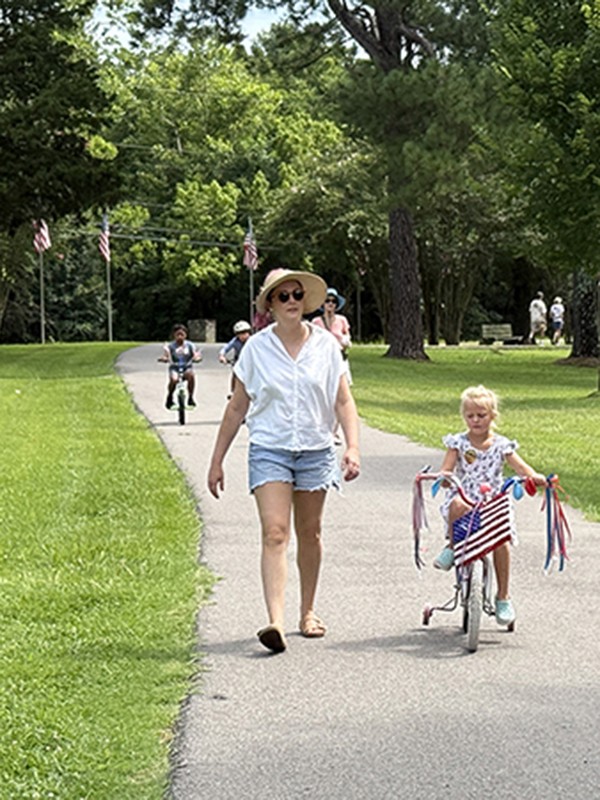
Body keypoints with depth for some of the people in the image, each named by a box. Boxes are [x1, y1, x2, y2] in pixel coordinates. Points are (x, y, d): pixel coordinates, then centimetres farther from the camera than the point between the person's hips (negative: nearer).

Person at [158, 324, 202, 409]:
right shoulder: (170, 346, -2)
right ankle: (169, 398, -5)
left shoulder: (190, 345, 1)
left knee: (191, 375, -34)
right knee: (174, 379, -33)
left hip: (187, 368, 1)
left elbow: (197, 354, -5)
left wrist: (197, 357, -29)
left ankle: (190, 398, -18)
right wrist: (163, 358, -35)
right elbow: (165, 354, -11)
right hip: (174, 368, -1)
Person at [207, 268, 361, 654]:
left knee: (309, 533, 13)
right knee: (275, 534, -14)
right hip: (269, 450, -2)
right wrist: (217, 461, 6)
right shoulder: (257, 348, -1)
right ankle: (276, 622, -23)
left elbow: (344, 402, 3)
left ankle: (308, 612, 30)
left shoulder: (326, 345, 1)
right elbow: (237, 408, 6)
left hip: (315, 450, 2)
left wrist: (353, 447, -13)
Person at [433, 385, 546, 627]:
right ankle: (452, 547, -8)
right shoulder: (458, 443, 4)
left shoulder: (501, 445, 6)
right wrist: (445, 476, -32)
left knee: (501, 539, -24)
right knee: (458, 506, -38)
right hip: (464, 499, -1)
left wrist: (534, 476, -25)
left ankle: (503, 597, -8)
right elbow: (446, 469, -6)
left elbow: (520, 466, -2)